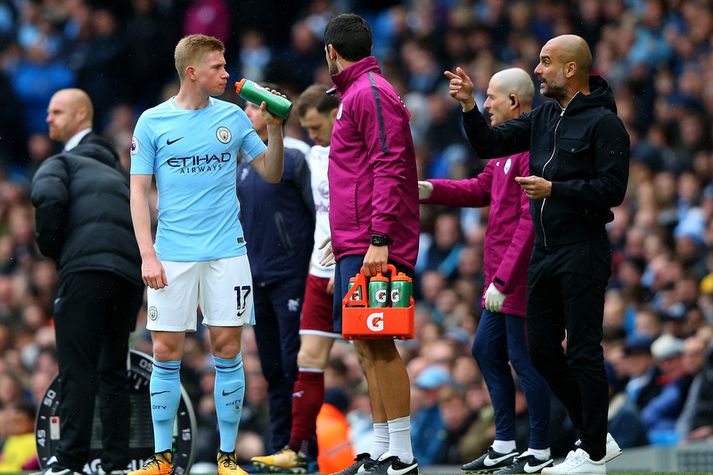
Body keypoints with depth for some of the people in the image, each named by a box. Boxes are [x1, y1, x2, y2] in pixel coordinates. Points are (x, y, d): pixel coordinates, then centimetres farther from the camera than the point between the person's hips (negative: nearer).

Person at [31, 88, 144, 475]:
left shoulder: (59, 163, 10)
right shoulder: (118, 170, 31)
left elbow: (49, 198, -13)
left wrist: (51, 247, 2)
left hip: (86, 267, -6)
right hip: (132, 275, 6)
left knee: (77, 367, -9)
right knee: (112, 369, 13)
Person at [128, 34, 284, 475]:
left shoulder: (233, 117, 6)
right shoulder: (153, 122, 1)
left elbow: (271, 174, 10)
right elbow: (139, 192, 2)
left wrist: (275, 129, -6)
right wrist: (147, 255, -6)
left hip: (226, 252, 1)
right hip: (172, 256, -1)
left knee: (227, 349, -1)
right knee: (167, 352, -1)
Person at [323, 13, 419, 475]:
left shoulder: (372, 93, -9)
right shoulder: (355, 94, 21)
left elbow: (389, 169, -18)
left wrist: (379, 239, -24)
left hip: (371, 248, -10)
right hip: (354, 247, 10)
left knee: (378, 343, -11)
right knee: (367, 347, 10)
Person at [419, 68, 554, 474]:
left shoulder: (533, 147, -20)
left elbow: (530, 222, -24)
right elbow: (482, 189, 21)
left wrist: (503, 280, -24)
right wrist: (430, 190, 6)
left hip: (523, 277, -11)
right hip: (503, 276, 11)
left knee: (524, 359, -5)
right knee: (487, 351, 16)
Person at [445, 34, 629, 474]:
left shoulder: (603, 123, -11)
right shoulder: (543, 117, 12)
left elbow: (612, 189, -17)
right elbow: (491, 144, 13)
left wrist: (553, 189, -17)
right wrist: (469, 106, -1)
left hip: (583, 252, -9)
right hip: (545, 252, 9)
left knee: (583, 351, -7)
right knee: (542, 348, 11)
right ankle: (596, 436, 21)